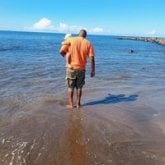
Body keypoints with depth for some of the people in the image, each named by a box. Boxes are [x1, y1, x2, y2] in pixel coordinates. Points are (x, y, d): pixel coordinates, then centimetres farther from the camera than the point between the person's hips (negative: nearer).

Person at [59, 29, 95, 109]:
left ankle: (71, 104, 17)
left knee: (70, 87, 11)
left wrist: (66, 55, 13)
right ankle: (78, 104, 22)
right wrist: (92, 70, 0)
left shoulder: (71, 40, -5)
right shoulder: (88, 43, -2)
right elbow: (92, 58, -6)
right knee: (79, 87, 15)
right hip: (81, 69, 1)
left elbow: (61, 51, -9)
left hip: (71, 68, -1)